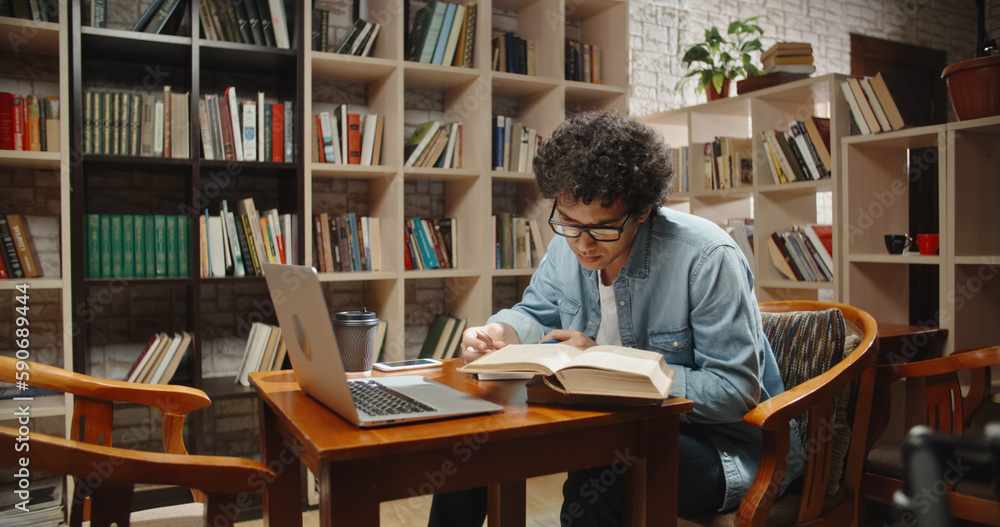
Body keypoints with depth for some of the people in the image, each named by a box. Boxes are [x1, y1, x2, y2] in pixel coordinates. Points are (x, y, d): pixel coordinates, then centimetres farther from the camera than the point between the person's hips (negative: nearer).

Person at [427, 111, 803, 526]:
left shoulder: (709, 259, -24)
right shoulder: (567, 243, -4)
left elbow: (737, 392, -23)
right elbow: (538, 315, 13)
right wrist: (500, 333, -12)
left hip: (714, 438, -6)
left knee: (597, 476, -38)